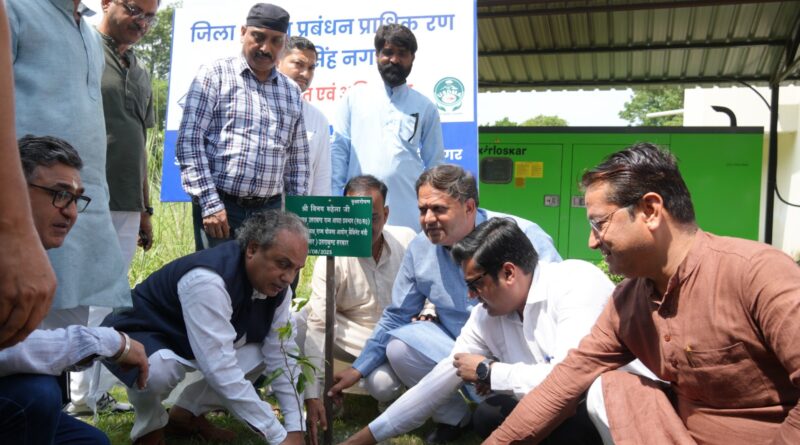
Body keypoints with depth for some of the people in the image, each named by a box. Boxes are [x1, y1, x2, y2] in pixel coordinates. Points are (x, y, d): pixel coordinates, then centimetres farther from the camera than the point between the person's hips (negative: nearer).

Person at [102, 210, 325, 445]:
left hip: (184, 342, 7)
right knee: (161, 369, -38)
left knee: (266, 353, -11)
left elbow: (281, 356, -10)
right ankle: (150, 424, -3)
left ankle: (187, 413, 6)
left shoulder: (277, 285, -13)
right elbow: (221, 369, -41)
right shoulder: (208, 280, -38)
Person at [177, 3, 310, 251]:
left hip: (270, 210, 4)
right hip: (220, 206, -4)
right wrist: (210, 204, -13)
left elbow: (298, 159, 16)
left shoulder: (292, 92, 14)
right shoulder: (215, 76, 0)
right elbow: (189, 142, -7)